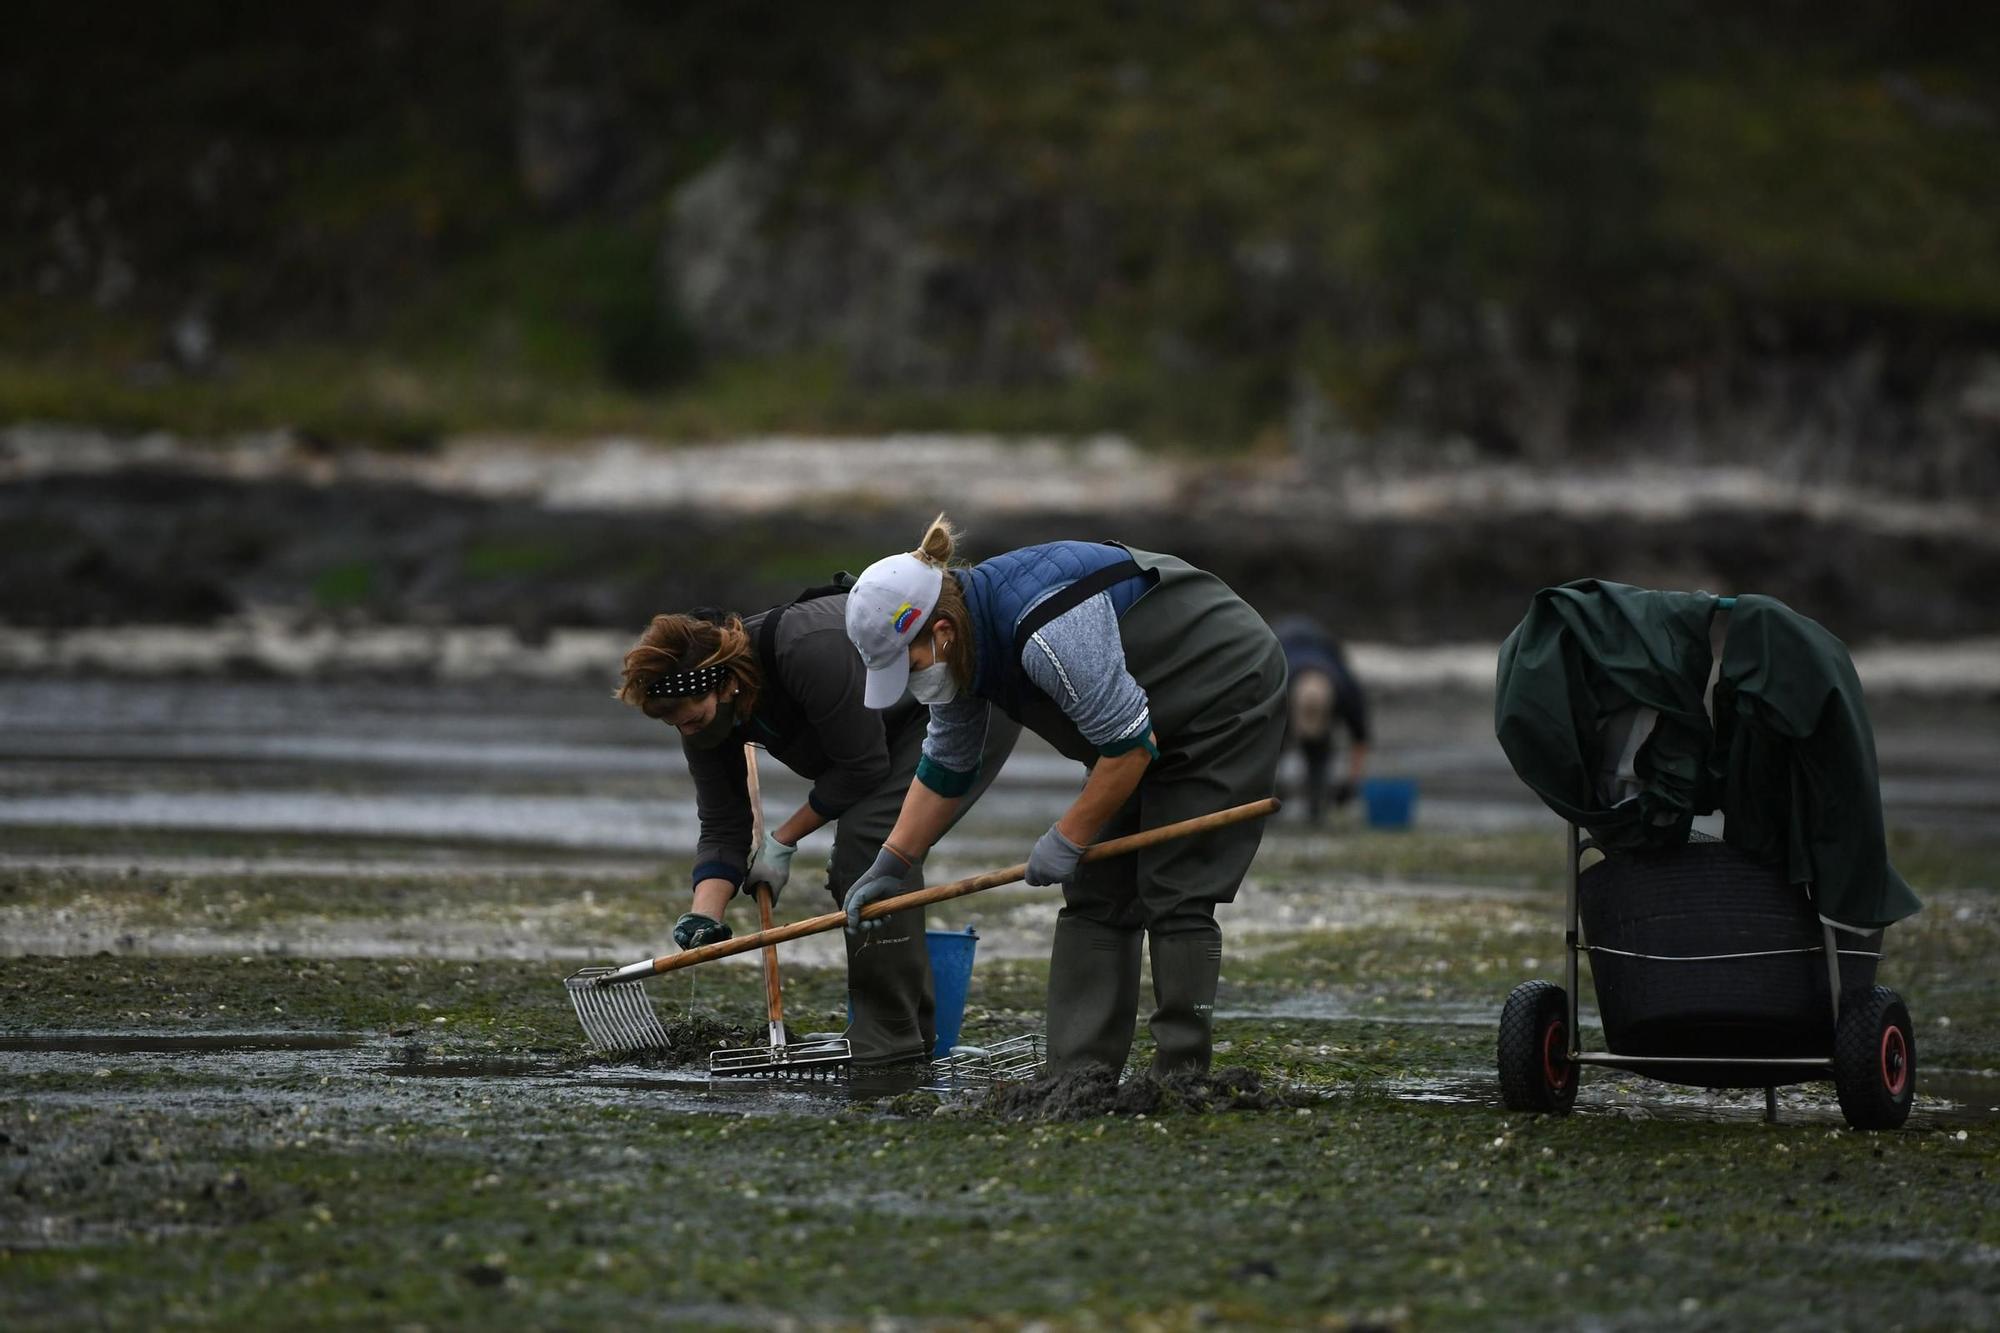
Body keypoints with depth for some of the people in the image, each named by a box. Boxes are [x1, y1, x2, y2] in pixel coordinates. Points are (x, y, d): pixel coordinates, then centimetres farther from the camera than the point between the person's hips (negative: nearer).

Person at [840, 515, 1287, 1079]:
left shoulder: (1044, 630, -35)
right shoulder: (961, 643, -6)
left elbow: (1130, 744, -31)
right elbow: (945, 767, 8)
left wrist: (1069, 838, -20)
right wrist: (891, 865, 7)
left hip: (1226, 696, -9)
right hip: (1158, 720, 9)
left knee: (1175, 898, -11)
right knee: (1094, 896, 2)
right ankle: (1078, 1076, 1)